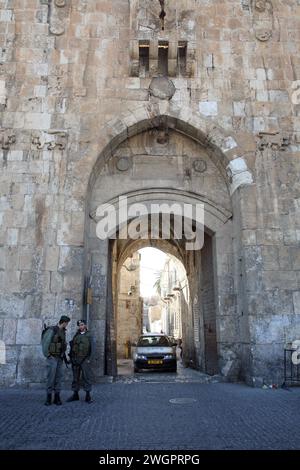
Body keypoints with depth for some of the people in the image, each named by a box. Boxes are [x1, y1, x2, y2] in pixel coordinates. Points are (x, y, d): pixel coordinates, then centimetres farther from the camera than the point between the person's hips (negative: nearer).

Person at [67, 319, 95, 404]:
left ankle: (88, 396, 3)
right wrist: (71, 357, 4)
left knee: (87, 377, -3)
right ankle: (75, 395, 18)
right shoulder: (76, 336, 11)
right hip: (75, 360, 4)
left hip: (84, 360, -4)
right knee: (75, 377, 8)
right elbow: (72, 346, 13)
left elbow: (92, 348, -2)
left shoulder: (89, 336, 1)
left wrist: (89, 359, -9)